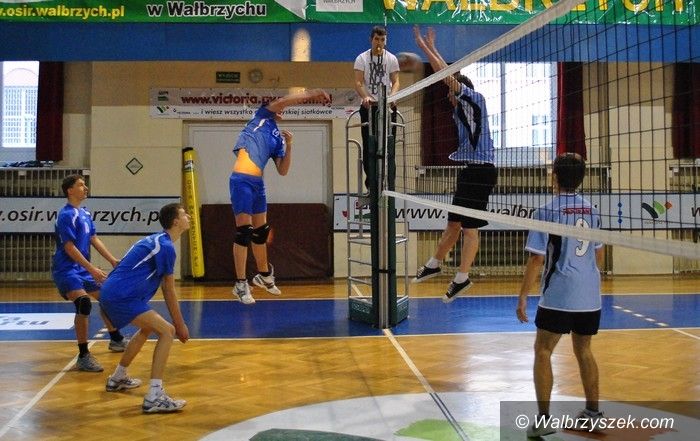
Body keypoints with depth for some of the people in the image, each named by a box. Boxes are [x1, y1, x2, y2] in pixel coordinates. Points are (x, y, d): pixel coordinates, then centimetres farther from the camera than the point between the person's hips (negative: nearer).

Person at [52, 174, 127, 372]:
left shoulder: (85, 214, 11)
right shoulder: (67, 215, -16)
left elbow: (94, 239, 17)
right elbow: (69, 247, -22)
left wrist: (113, 260, 12)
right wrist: (92, 269, -26)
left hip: (82, 269, 10)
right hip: (66, 269, -10)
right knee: (84, 303, -28)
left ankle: (116, 340, 41)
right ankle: (83, 357, -25)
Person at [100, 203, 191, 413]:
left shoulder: (157, 241, 19)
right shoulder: (166, 247, -11)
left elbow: (164, 289, 23)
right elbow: (169, 292, -8)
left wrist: (177, 322, 24)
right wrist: (180, 325, 1)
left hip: (111, 293, 11)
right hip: (122, 296, -11)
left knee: (148, 327, 31)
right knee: (167, 331, -13)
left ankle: (117, 378, 43)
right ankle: (154, 397, -19)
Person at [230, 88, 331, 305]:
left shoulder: (278, 138, 20)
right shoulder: (261, 117, 8)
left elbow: (283, 170, 12)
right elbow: (283, 100, -6)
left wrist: (289, 145, 4)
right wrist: (310, 94, -5)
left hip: (257, 182, 7)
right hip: (242, 179, -7)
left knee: (261, 231, 16)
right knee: (244, 231, -7)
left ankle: (264, 275, 34)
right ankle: (241, 284, -2)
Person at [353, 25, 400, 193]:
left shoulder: (391, 59, 8)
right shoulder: (362, 58, 4)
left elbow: (395, 81, 2)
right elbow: (358, 82, -5)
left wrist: (391, 96, -19)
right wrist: (365, 97, -24)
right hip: (368, 106, -1)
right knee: (368, 145, -2)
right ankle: (370, 180, 6)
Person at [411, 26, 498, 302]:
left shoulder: (474, 98, -5)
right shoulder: (462, 107, 17)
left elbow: (446, 75, -9)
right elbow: (448, 74, 26)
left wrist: (424, 47, -2)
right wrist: (432, 48, 30)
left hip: (480, 170, -9)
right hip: (471, 170, 9)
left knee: (469, 225, -9)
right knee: (454, 222, 17)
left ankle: (462, 277, -7)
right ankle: (434, 264, 26)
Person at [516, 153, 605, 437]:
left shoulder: (547, 212, -10)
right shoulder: (592, 211, 7)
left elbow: (536, 259, -13)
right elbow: (599, 255, 17)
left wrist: (522, 296, -7)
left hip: (557, 296, -5)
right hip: (590, 296, 6)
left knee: (542, 352, 5)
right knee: (583, 351, 18)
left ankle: (543, 419, 2)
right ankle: (592, 414, 24)